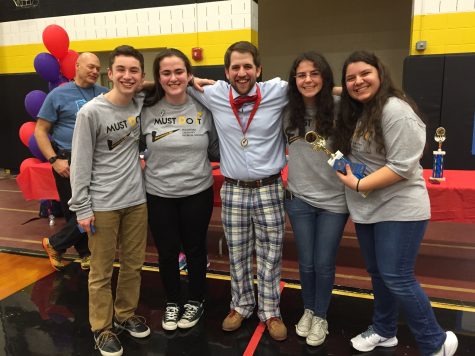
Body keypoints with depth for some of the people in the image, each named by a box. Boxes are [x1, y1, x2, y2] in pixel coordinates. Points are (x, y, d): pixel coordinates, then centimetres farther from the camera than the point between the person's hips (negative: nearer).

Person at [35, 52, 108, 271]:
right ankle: (54, 245, 28)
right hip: (69, 162, -4)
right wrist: (54, 160, -13)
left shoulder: (104, 94, 5)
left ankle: (87, 253, 30)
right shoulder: (58, 95, -3)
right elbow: (40, 130, -2)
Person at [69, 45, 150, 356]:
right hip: (102, 204, -4)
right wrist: (82, 208, -10)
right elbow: (80, 164, -9)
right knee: (102, 271, 7)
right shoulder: (91, 112, -11)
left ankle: (125, 314, 36)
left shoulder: (141, 105, 2)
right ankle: (102, 328, 26)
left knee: (134, 264, 15)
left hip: (136, 200, 5)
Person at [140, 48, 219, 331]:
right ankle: (172, 302, 39)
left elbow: (216, 148, 3)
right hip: (159, 194, 1)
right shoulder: (147, 110, -7)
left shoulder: (203, 108, -6)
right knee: (167, 252, 15)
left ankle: (196, 301, 39)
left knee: (195, 249, 16)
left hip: (198, 193, 0)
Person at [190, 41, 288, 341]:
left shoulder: (278, 92, -7)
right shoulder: (214, 95, -2)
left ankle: (270, 311, 32)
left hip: (269, 189, -1)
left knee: (270, 256, 12)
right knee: (237, 256, 15)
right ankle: (241, 306, 37)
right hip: (232, 190, 2)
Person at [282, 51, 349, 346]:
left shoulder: (338, 108, -11)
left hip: (334, 199, -2)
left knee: (324, 264, 9)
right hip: (299, 197, 2)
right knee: (306, 263, 14)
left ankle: (321, 317, 34)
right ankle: (308, 310, 40)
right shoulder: (288, 111, -3)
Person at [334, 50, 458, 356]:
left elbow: (403, 167, -23)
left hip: (399, 209, -8)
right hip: (366, 209, 8)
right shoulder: (354, 112, 9)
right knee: (377, 273, 17)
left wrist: (358, 185, -20)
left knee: (396, 278, -3)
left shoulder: (395, 111, -18)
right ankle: (384, 331, 36)